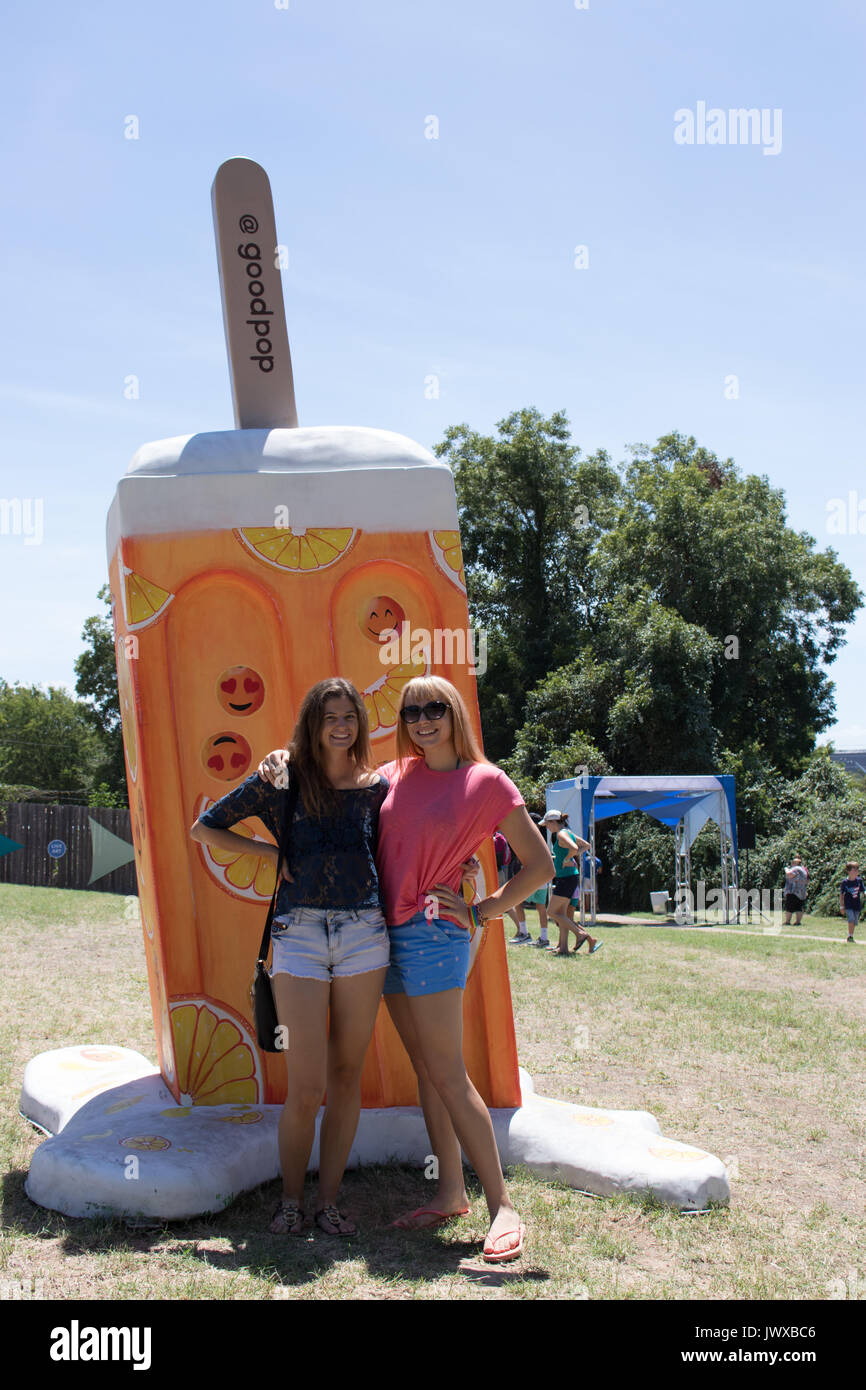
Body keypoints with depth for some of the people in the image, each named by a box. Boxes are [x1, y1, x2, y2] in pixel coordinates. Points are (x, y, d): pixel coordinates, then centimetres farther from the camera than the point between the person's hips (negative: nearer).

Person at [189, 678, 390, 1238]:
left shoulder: (377, 787, 8)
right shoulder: (281, 781, 2)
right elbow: (204, 828, 9)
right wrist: (271, 852, 1)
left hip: (364, 931, 2)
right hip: (299, 933, -2)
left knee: (347, 1076, 7)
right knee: (307, 1088, -3)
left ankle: (330, 1198, 20)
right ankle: (291, 1198, 18)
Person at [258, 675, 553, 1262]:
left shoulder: (485, 781, -4)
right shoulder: (394, 776, 9)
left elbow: (539, 864, -1)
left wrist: (479, 912, -6)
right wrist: (284, 764, 7)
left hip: (433, 934, -6)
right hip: (389, 933, 6)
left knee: (447, 1075, -7)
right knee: (426, 1069, 11)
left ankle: (502, 1204, 0)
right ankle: (451, 1192, 20)